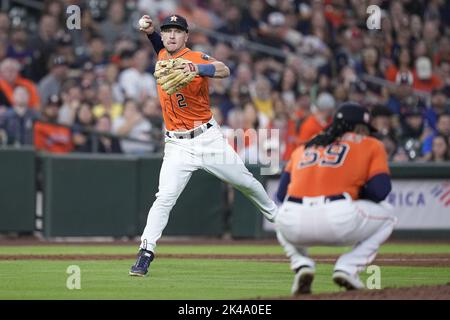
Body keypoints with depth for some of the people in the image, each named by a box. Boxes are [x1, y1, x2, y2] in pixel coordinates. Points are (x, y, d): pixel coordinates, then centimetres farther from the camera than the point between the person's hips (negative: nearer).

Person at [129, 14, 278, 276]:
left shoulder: (196, 58, -13)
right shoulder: (162, 56, 5)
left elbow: (224, 71, -35)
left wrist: (196, 69, -53)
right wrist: (150, 31, 10)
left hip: (208, 138, -3)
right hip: (177, 146, 3)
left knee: (245, 181, 11)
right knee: (165, 197, -13)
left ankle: (275, 215, 37)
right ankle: (145, 254, -14)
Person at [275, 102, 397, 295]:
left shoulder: (304, 147, 29)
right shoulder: (371, 145, 18)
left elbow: (281, 194, 23)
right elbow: (380, 190, 4)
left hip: (294, 226, 4)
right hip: (339, 221, -3)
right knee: (386, 215, 27)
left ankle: (301, 265, 12)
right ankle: (348, 268, 8)